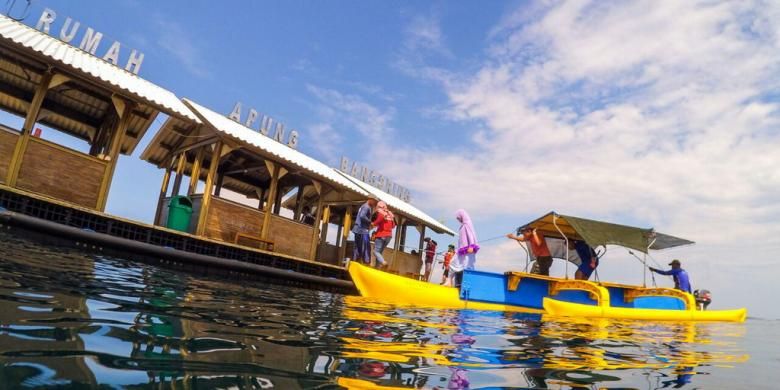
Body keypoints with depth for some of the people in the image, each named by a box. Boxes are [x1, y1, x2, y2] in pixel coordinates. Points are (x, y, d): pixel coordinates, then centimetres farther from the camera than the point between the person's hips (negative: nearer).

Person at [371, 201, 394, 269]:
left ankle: (383, 262, -28)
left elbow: (379, 219, -23)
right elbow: (393, 225, 16)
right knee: (380, 251, 13)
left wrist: (373, 224, -8)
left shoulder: (380, 212, -3)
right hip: (389, 235, 7)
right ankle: (378, 266, 6)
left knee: (376, 251, -7)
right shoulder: (390, 214, 17)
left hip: (381, 235, -7)